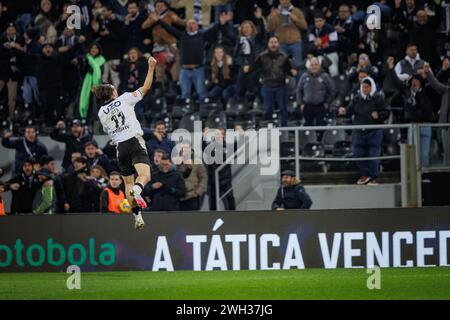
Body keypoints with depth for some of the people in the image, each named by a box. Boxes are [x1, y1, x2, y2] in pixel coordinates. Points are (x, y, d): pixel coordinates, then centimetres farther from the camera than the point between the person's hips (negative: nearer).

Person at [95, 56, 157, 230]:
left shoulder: (101, 113, 12)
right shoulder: (124, 99, 4)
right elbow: (146, 87, 6)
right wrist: (151, 67, 14)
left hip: (120, 147, 4)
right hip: (135, 141, -4)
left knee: (128, 183, 11)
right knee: (145, 175, -16)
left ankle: (137, 216, 4)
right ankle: (137, 190, -50)